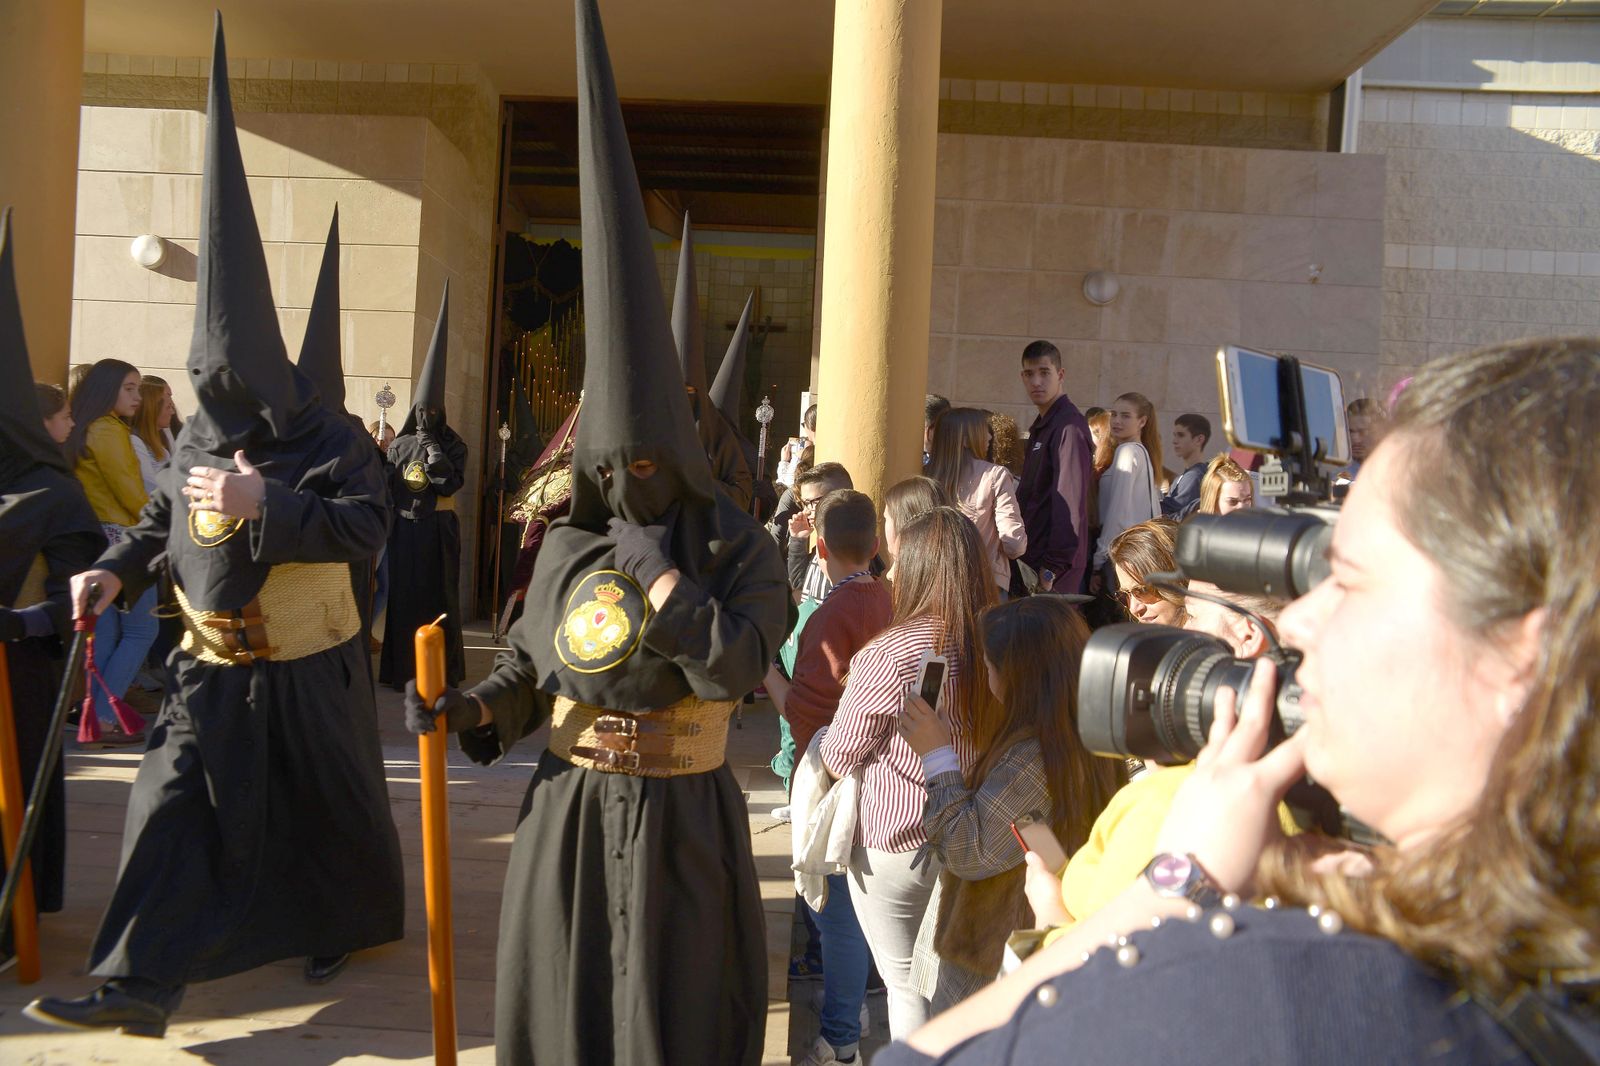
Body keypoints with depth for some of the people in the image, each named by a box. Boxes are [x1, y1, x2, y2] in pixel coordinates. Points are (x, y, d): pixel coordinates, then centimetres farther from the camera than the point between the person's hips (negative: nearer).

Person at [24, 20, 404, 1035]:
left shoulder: (333, 442, -13)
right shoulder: (197, 442, 4)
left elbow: (363, 528, -25)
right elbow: (165, 520, 16)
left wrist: (263, 502, -32)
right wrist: (116, 570, -2)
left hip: (308, 669, -4)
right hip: (214, 665, 4)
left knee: (325, 805, 12)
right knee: (176, 805, -3)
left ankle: (342, 924, 38)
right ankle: (141, 981, 1)